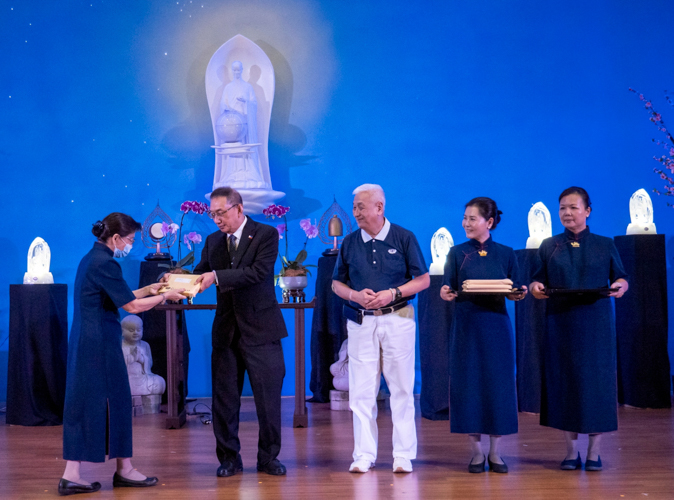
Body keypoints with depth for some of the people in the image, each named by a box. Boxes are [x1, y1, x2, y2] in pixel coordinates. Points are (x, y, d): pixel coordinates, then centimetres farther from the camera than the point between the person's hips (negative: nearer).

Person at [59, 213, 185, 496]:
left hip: (84, 342, 9)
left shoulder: (92, 259, 13)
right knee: (114, 401, 3)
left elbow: (119, 298, 19)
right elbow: (132, 306, -16)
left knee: (82, 404, 9)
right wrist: (165, 296, -5)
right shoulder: (105, 264, -17)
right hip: (101, 344, -9)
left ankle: (72, 476, 10)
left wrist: (150, 290, 17)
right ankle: (124, 470, 15)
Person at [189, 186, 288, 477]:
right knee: (224, 397, 6)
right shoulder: (213, 241, 11)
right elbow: (201, 273, 10)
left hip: (260, 328, -4)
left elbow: (258, 271, -19)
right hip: (226, 330, 4)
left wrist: (216, 276, -25)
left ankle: (268, 457, 15)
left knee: (268, 397, 2)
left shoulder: (266, 234, -5)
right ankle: (229, 458, 18)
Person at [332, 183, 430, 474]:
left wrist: (392, 293, -13)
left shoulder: (404, 238, 0)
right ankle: (364, 455, 10)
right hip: (361, 321, 2)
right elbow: (337, 283, 13)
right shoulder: (349, 242, 7)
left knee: (401, 389, 2)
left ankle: (403, 455, 10)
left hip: (398, 318, -2)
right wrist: (356, 295, -8)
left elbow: (423, 280, 1)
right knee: (361, 390, 2)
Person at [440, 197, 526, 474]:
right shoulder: (457, 253, 5)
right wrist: (446, 294, -20)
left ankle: (495, 453, 12)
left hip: (496, 325, 0)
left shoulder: (505, 254, 6)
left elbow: (513, 292, 8)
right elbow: (449, 290, 2)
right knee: (468, 383, 0)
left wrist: (518, 294, -14)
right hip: (466, 326, 0)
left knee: (497, 383, 1)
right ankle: (476, 452, 11)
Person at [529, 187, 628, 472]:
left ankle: (594, 451, 8)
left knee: (596, 380, -1)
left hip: (595, 325, -1)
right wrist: (535, 287, -15)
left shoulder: (604, 245, 7)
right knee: (564, 380, 1)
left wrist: (621, 286, -16)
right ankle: (571, 450, 11)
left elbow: (621, 278, 6)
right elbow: (538, 280, 8)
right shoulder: (549, 247, 10)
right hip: (559, 323, 1)